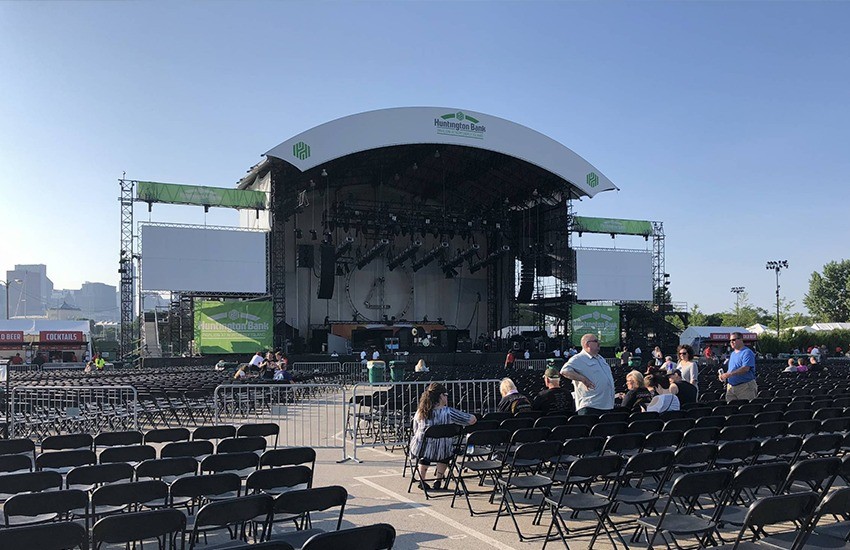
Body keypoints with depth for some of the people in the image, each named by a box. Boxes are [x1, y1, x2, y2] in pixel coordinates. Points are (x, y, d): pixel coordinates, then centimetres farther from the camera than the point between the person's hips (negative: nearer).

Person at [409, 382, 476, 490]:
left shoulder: (420, 412, -3)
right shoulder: (448, 412, -15)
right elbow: (472, 420, -11)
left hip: (420, 449, 3)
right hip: (440, 452, -3)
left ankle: (422, 480, 37)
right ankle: (438, 480, 29)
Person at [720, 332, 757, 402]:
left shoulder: (747, 352, -8)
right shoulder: (732, 354, 19)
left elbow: (745, 368, -21)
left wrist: (729, 374, -27)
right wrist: (724, 375, 4)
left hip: (745, 387, -8)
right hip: (731, 387, 8)